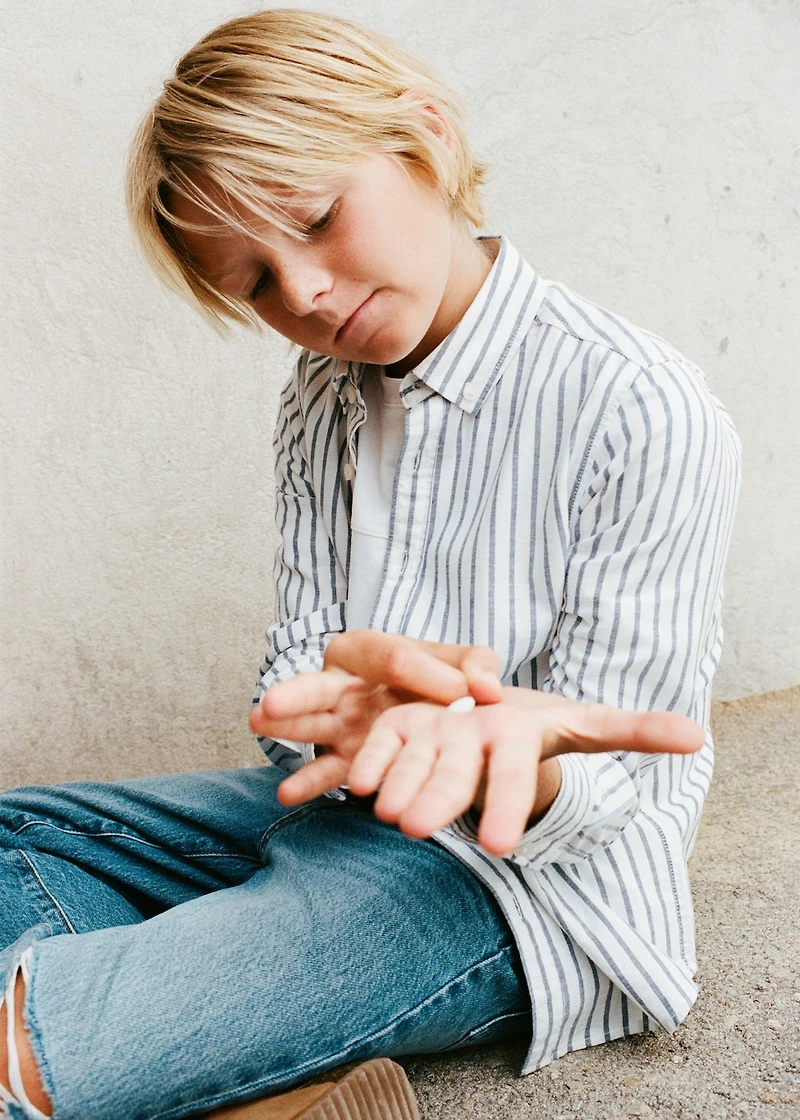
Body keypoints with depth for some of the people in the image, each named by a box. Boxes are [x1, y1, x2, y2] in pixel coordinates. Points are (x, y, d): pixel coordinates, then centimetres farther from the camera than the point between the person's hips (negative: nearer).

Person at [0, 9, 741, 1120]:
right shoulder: (321, 406, 6)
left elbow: (609, 794, -14)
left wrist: (519, 761, -39)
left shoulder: (645, 412, -17)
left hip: (540, 876, -7)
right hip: (339, 807, 7)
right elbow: (293, 678, 1)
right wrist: (338, 695, -25)